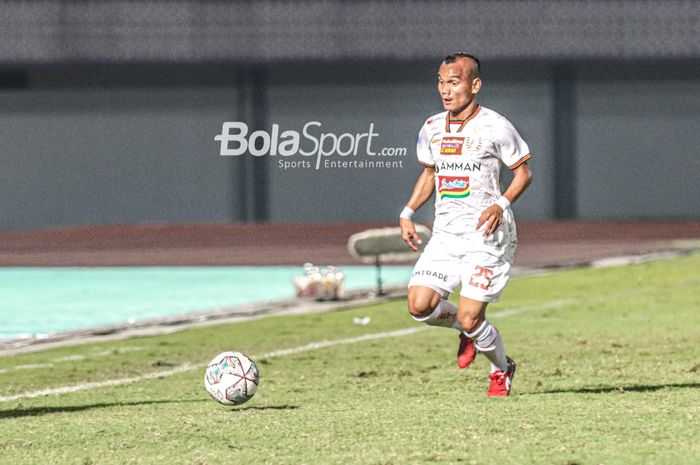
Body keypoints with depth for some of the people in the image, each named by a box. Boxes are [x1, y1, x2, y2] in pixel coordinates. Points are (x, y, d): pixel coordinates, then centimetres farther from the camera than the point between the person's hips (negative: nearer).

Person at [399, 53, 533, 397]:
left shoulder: (495, 127, -9)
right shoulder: (432, 129, 8)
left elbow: (523, 172, -1)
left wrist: (501, 204, -18)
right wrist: (407, 212, 10)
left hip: (487, 234, -5)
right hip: (445, 233, 5)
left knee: (469, 319, -10)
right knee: (420, 305, -13)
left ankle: (502, 368, 21)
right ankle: (468, 330, 20)